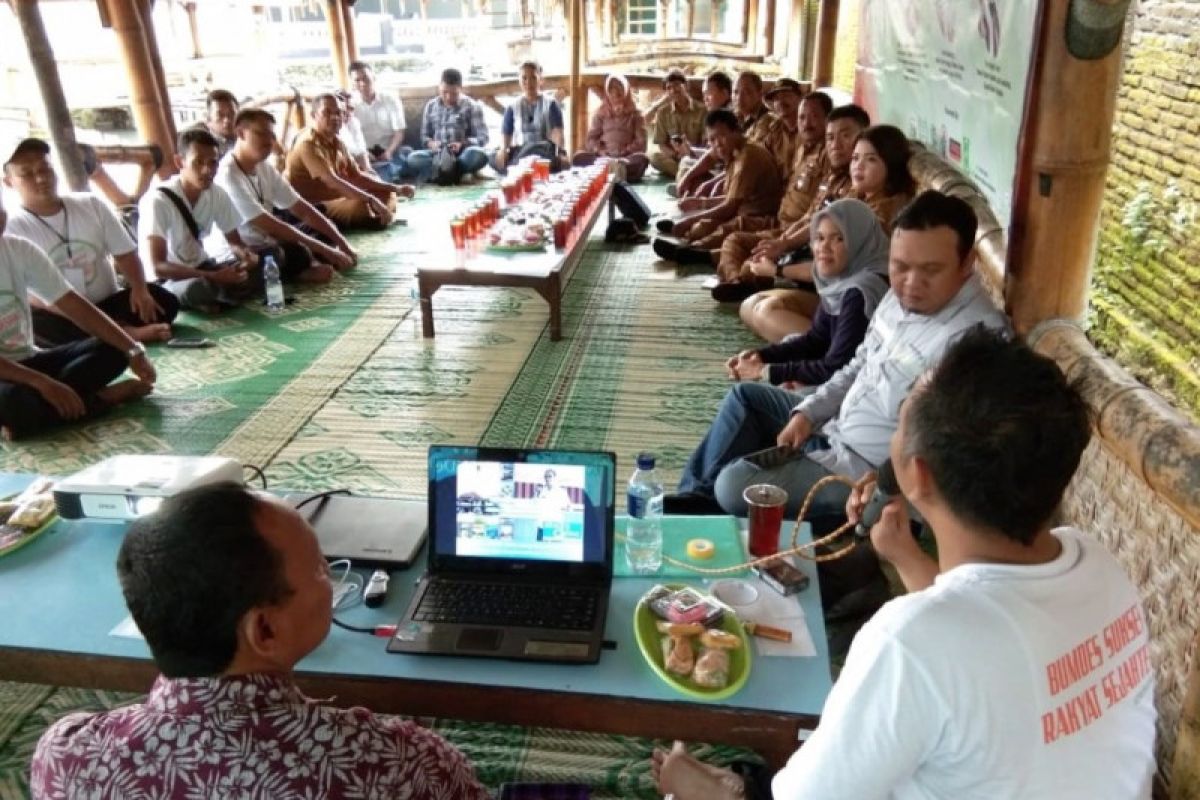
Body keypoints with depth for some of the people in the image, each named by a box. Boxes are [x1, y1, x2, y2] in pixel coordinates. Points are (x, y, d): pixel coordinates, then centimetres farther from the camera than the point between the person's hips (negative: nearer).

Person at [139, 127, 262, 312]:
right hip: (166, 279, -5)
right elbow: (158, 267, -29)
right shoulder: (157, 201, -23)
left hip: (200, 267, 6)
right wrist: (214, 277, -40)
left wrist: (244, 254, -20)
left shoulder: (218, 195, -7)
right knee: (198, 286, -39)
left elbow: (234, 241, 6)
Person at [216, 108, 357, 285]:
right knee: (300, 254, -35)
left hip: (264, 246, 9)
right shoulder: (227, 175, -21)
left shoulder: (264, 167, 4)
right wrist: (326, 250, -25)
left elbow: (302, 209, 5)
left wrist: (342, 242, -5)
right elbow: (270, 225, -25)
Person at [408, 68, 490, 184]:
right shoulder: (431, 106, 12)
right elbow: (424, 136, 14)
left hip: (463, 153, -2)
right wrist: (431, 144, -11)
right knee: (413, 158, -28)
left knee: (478, 155, -37)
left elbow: (482, 138, -3)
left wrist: (463, 144, -22)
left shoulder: (472, 106, 3)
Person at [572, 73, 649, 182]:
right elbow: (591, 138, 12)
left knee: (641, 159, -36)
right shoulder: (601, 112, 19)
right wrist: (601, 152, -9)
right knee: (579, 157, -29)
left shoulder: (635, 113, 15)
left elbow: (641, 141, 5)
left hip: (627, 157, -1)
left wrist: (625, 152, -13)